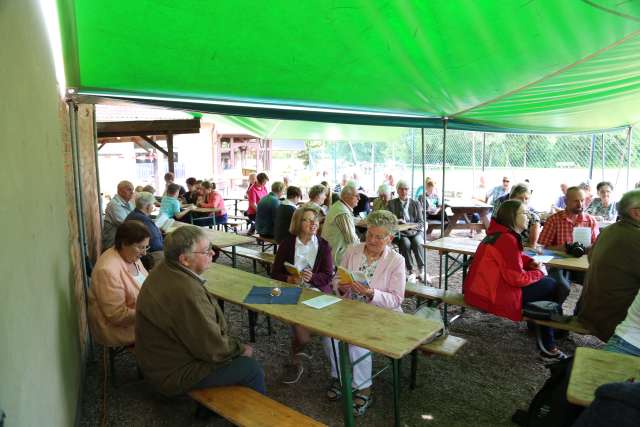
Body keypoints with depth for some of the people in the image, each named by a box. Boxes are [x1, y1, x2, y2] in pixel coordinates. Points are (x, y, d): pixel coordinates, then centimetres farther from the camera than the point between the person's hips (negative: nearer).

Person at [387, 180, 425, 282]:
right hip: (399, 233, -1)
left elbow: (421, 222, 8)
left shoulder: (416, 204, 16)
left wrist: (411, 228, -13)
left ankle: (421, 270, -26)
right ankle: (411, 271, -26)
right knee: (405, 243, -33)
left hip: (415, 232, 1)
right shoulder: (391, 203, 13)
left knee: (417, 242, -32)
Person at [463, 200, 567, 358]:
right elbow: (517, 278, -23)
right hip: (494, 296, -10)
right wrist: (538, 273, -5)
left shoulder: (497, 233, 9)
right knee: (554, 286, 2)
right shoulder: (507, 240, -21)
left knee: (546, 282, 19)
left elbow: (516, 257, 24)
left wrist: (531, 263, 4)